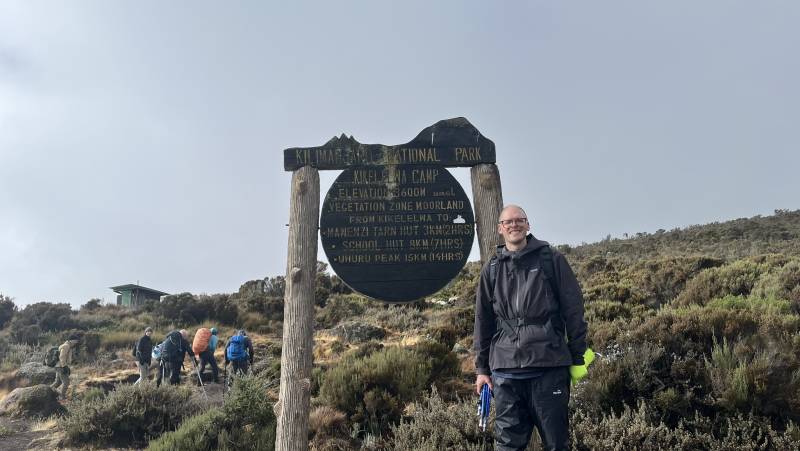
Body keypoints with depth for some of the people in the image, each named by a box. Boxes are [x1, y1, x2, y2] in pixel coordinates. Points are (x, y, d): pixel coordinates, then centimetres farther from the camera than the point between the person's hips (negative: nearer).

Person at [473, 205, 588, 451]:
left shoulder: (552, 260, 4)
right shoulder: (492, 269, 12)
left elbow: (573, 310, 3)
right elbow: (483, 321, 13)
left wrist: (578, 357, 0)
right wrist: (482, 368, 11)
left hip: (550, 366, -2)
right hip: (505, 369, 2)